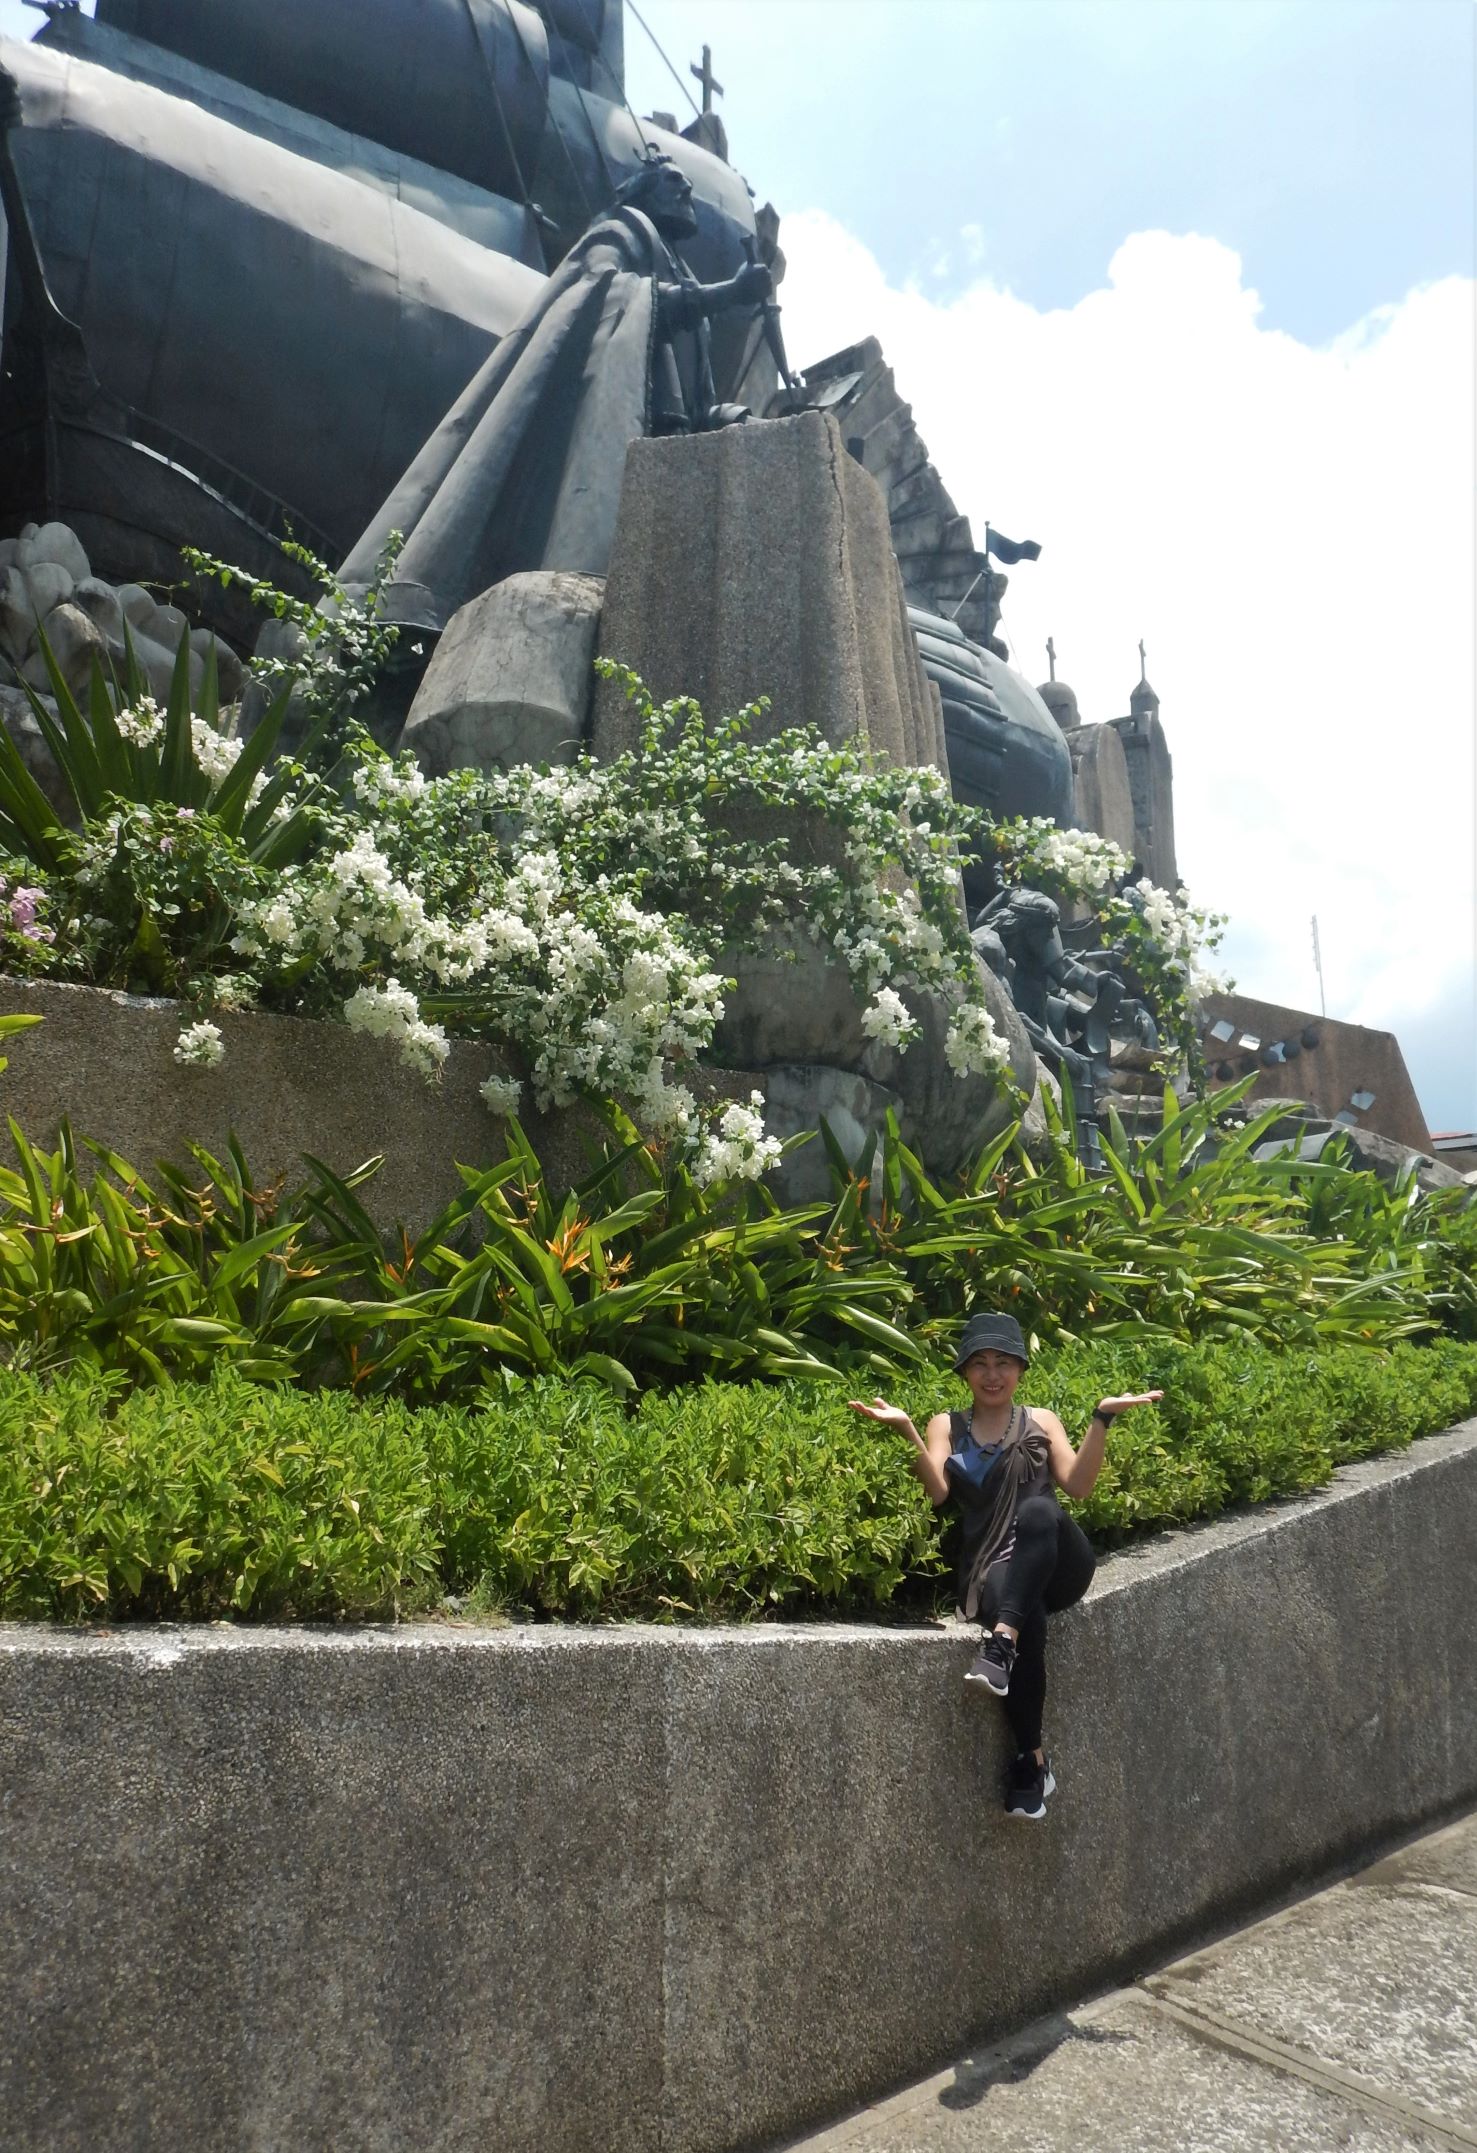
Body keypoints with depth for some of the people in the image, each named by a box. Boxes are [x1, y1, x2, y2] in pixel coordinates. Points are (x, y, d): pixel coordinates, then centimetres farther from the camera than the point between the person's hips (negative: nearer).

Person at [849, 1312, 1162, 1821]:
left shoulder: (1042, 1421, 18)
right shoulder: (946, 1425, 17)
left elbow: (1077, 1484, 2)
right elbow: (937, 1492, -1)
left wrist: (1103, 1418, -8)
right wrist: (906, 1430, -12)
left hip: (1057, 1565, 1)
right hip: (991, 1570, -1)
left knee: (1037, 1509, -35)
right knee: (1026, 1616, -38)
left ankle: (1000, 1643, -45)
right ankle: (1031, 1758, -28)